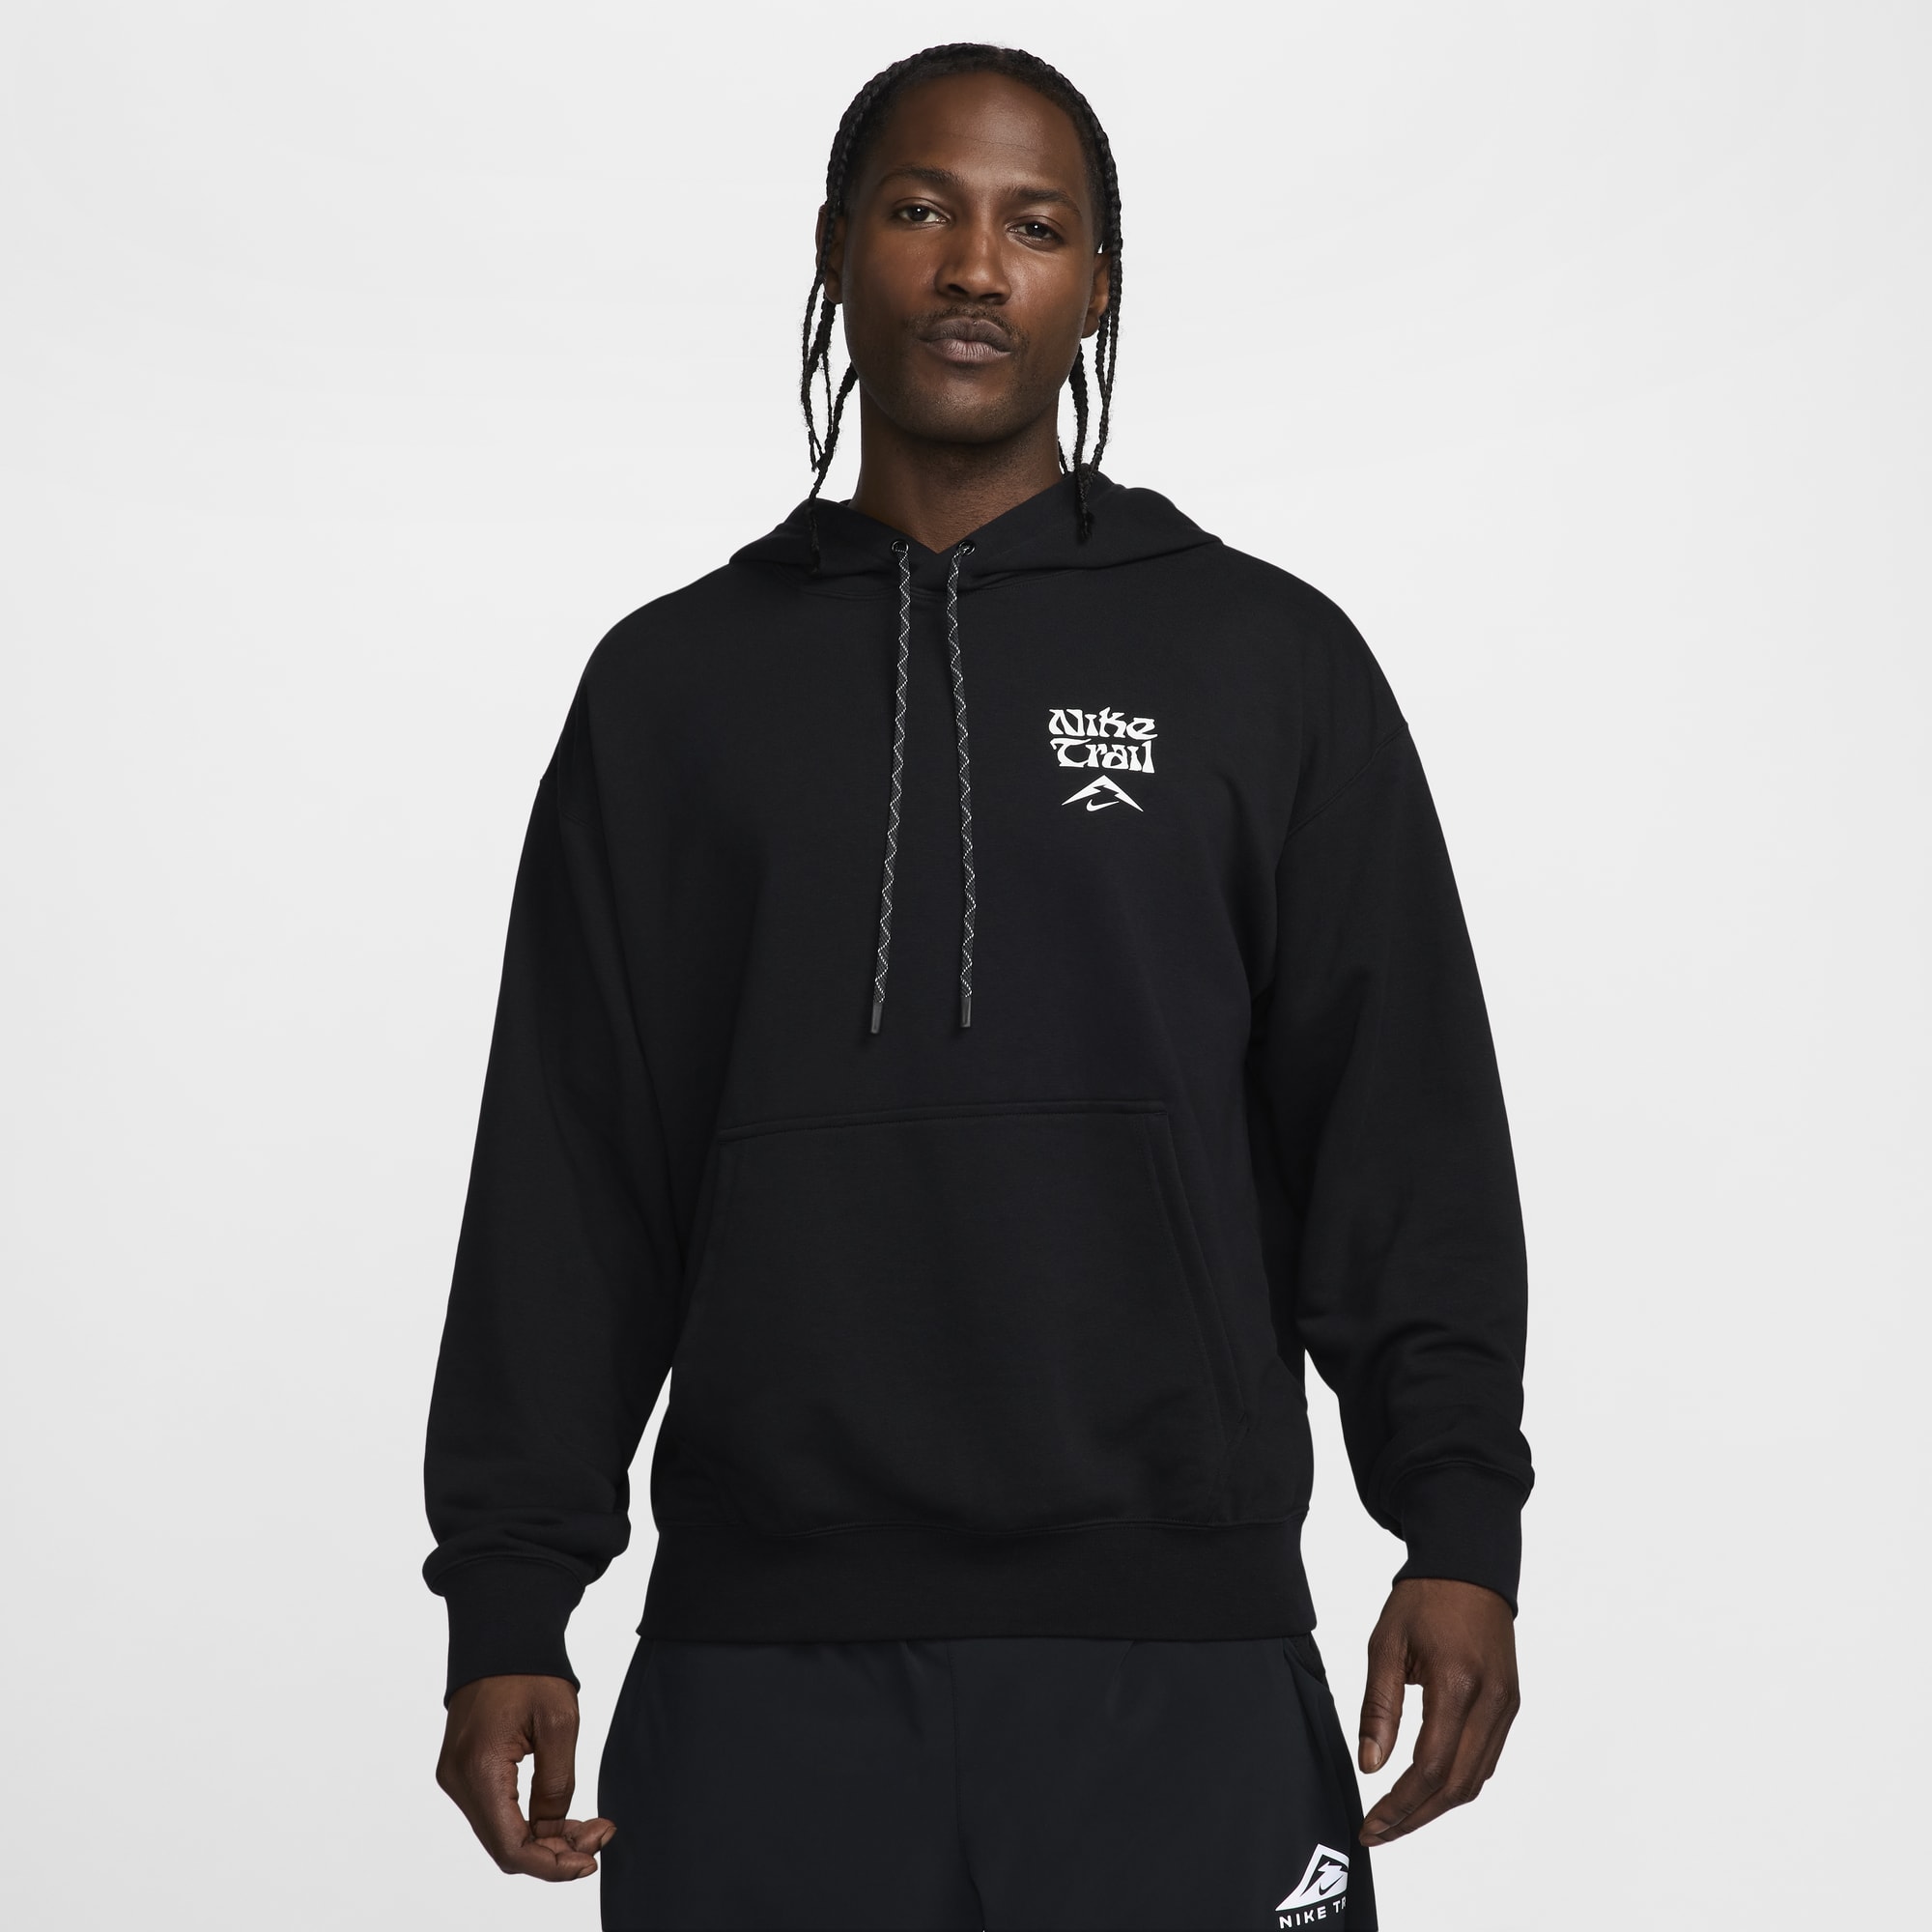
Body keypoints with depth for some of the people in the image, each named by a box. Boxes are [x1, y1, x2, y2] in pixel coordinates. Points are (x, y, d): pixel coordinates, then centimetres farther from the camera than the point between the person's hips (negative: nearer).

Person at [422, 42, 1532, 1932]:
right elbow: (569, 1179, 9)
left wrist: (1460, 1527, -6)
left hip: (1176, 1658, -1)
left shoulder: (1268, 660, 7)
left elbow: (1402, 1126, 4)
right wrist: (508, 1597, 3)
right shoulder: (675, 683, 11)